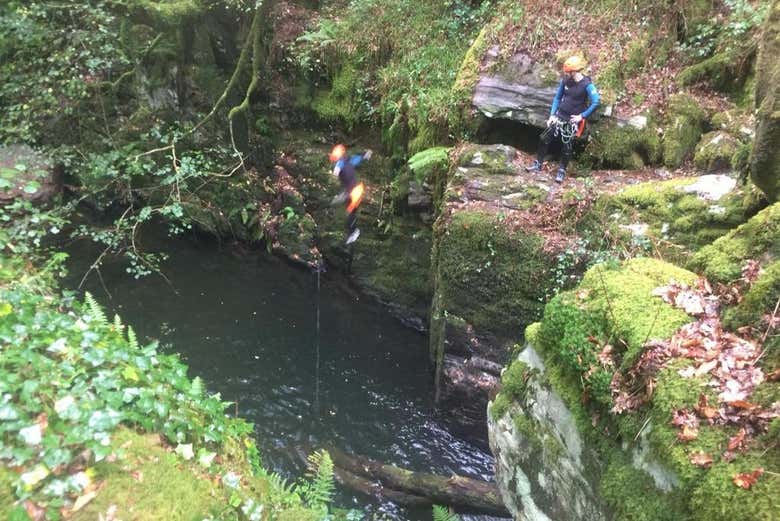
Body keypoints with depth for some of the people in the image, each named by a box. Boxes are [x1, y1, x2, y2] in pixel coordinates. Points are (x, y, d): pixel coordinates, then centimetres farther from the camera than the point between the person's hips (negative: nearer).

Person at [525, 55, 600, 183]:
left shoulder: (587, 85, -18)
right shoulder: (565, 80, -4)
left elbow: (596, 102, -18)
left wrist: (582, 116, -17)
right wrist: (552, 114, 2)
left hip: (572, 120, -5)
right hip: (559, 116, 5)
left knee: (566, 146, 4)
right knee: (544, 139, 4)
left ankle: (562, 170, 20)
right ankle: (538, 164, 19)